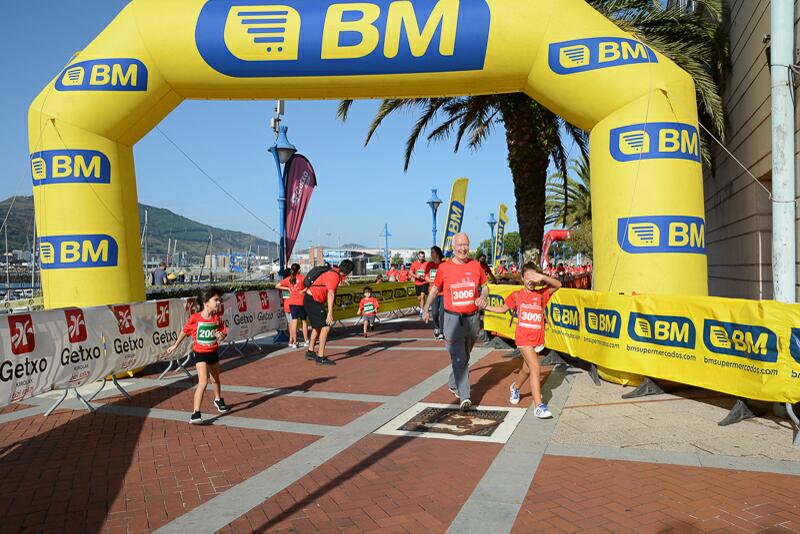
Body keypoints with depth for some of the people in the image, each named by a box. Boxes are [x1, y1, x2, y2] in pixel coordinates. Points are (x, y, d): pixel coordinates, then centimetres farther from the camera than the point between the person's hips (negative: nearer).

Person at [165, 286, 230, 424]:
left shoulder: (217, 318, -6)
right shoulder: (195, 318, -16)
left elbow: (223, 332, -1)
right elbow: (185, 331, 0)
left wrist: (221, 336, -25)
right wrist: (175, 345, 10)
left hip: (213, 352, 5)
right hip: (200, 353, -4)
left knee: (215, 379, 25)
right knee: (203, 382, -19)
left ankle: (218, 400, 52)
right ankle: (196, 413, -16)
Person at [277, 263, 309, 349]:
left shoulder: (288, 279, 7)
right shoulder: (301, 277, -5)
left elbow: (278, 286, 10)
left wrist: (288, 289, 8)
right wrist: (304, 290, -8)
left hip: (292, 302, 3)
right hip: (301, 302, -3)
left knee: (294, 321, 3)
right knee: (304, 321, 10)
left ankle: (294, 342, -1)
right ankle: (306, 341, 15)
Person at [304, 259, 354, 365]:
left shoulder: (335, 273, 9)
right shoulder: (334, 276, -20)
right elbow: (330, 294, -32)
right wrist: (330, 313, -39)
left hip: (311, 300, 10)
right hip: (312, 301, -10)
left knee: (317, 326, 23)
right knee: (325, 327, -13)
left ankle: (310, 352, 36)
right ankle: (320, 357, -13)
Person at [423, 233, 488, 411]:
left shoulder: (475, 266, 1)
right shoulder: (444, 268, -4)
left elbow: (485, 286, 14)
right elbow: (435, 289, 10)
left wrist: (483, 297, -8)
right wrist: (426, 309, 16)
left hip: (473, 318, 4)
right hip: (453, 318, -3)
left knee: (465, 357, 18)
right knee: (459, 359, -10)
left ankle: (453, 384, 40)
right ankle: (464, 397, -10)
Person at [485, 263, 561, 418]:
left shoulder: (541, 294, 4)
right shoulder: (516, 295, 4)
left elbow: (558, 285, -11)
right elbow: (502, 309, 18)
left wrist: (542, 277, -25)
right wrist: (484, 307, 13)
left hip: (538, 339, 3)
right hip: (523, 338, -3)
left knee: (527, 370, 18)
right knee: (535, 367, -17)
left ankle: (515, 387, 50)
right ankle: (539, 407, -17)